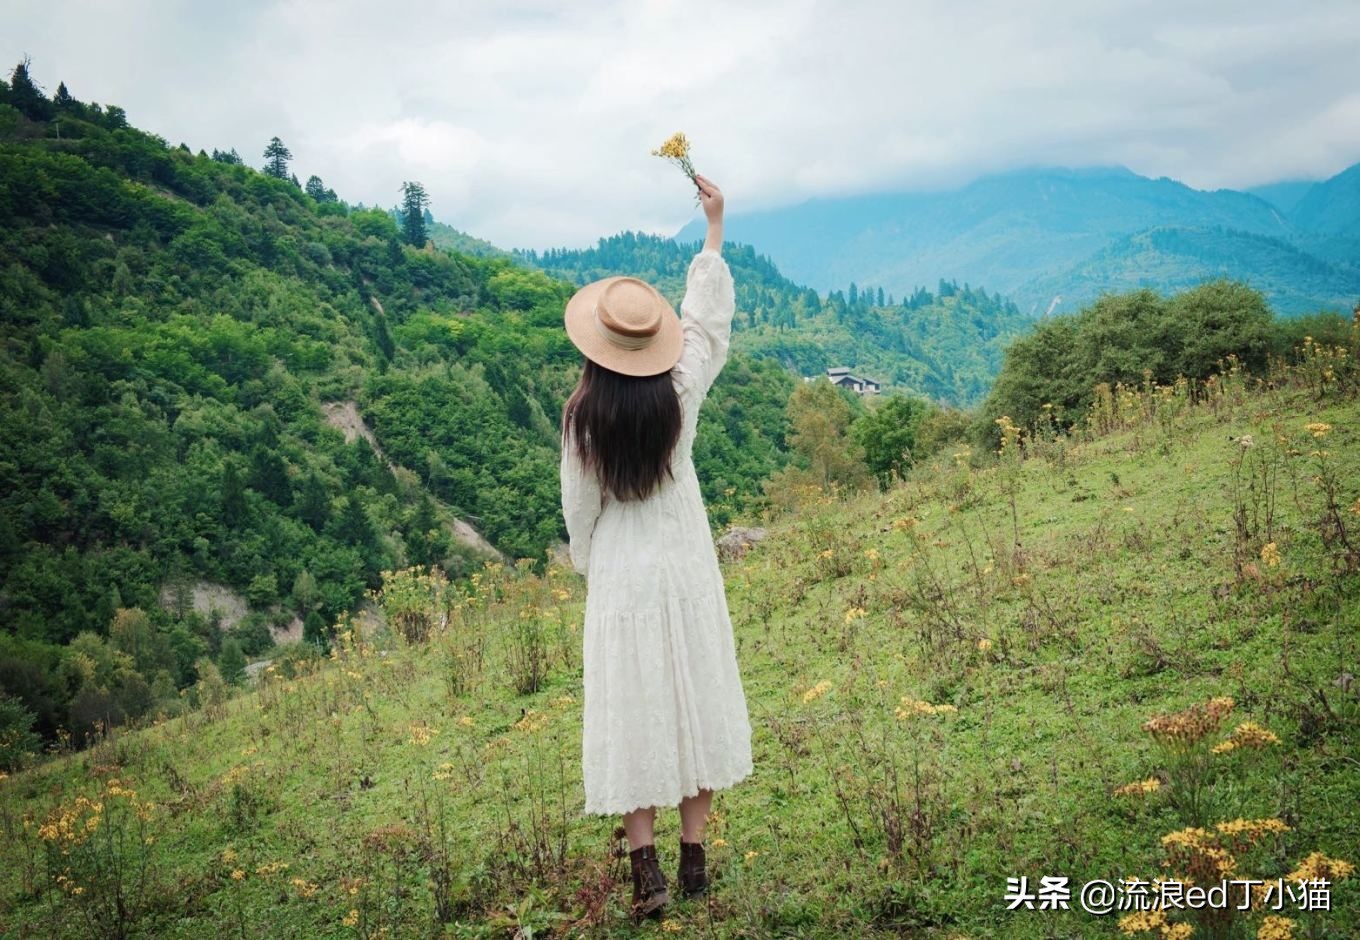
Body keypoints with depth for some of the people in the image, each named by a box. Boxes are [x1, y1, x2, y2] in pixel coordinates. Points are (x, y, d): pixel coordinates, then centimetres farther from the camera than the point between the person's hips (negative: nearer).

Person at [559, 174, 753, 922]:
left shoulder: (583, 414, -12)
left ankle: (647, 871, 3)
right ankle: (693, 861, 17)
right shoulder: (680, 394, -9)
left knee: (631, 713, 5)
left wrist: (588, 567, 15)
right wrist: (713, 227, 13)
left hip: (620, 575, -2)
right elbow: (708, 319, 5)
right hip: (685, 568, 2)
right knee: (692, 701, 10)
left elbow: (579, 506, -3)